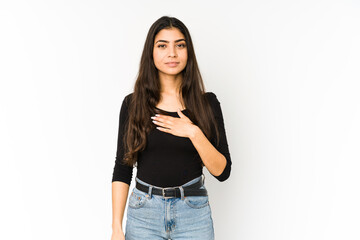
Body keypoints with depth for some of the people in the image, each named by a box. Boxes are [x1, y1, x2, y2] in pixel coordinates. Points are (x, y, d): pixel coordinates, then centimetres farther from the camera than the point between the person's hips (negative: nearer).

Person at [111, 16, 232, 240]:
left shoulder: (207, 102, -1)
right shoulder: (133, 104, 0)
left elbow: (222, 171, -4)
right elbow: (122, 169, 2)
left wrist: (194, 133, -17)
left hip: (194, 213, 0)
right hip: (144, 213, 0)